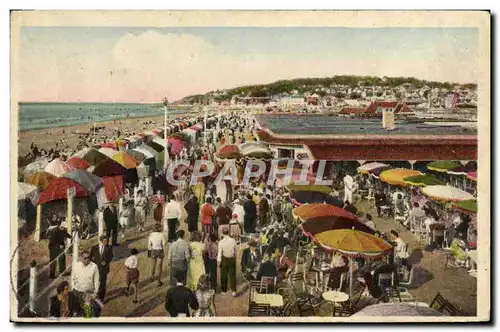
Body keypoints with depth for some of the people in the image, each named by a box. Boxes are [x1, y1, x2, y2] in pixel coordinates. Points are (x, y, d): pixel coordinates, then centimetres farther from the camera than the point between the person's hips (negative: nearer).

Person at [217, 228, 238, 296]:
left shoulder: (221, 242, -16)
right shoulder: (233, 240, -9)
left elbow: (219, 253, -12)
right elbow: (236, 250, 2)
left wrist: (219, 261, -1)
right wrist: (235, 257, 18)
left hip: (224, 259, -2)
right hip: (232, 259, 2)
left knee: (224, 275, 14)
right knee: (232, 275, 7)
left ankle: (224, 290, 27)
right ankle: (233, 290, -1)